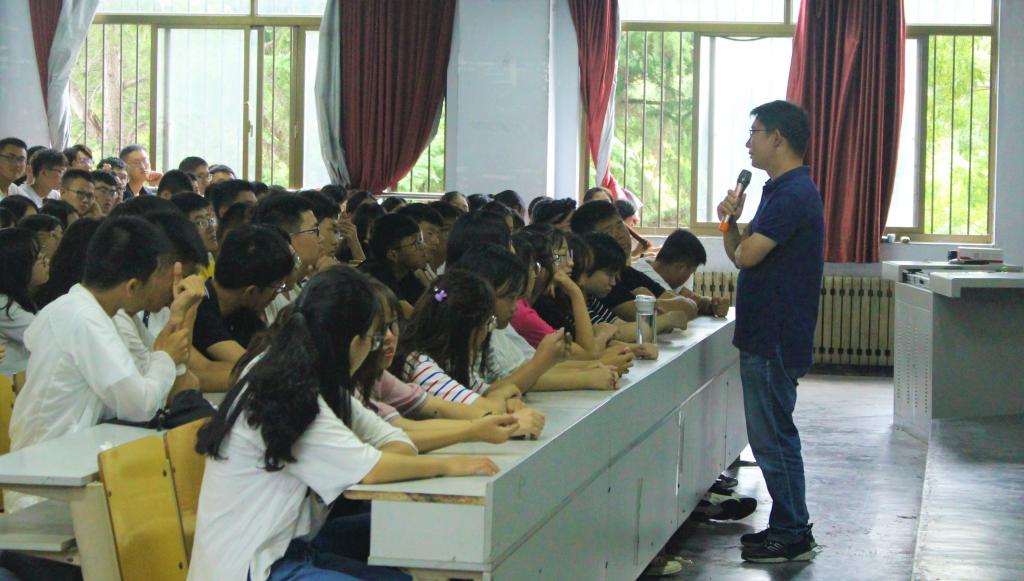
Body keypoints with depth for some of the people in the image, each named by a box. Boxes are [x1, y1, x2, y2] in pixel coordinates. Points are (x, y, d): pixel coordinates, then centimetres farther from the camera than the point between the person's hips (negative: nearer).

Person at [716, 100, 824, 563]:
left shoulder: (793, 194, -18)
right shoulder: (783, 190, 16)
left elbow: (746, 255, -23)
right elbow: (740, 253, 16)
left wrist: (740, 232, -2)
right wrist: (732, 221, -3)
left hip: (775, 340, -11)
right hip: (767, 334, 11)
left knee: (772, 437, -5)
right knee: (773, 435, 15)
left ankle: (791, 537, 2)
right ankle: (788, 528, 23)